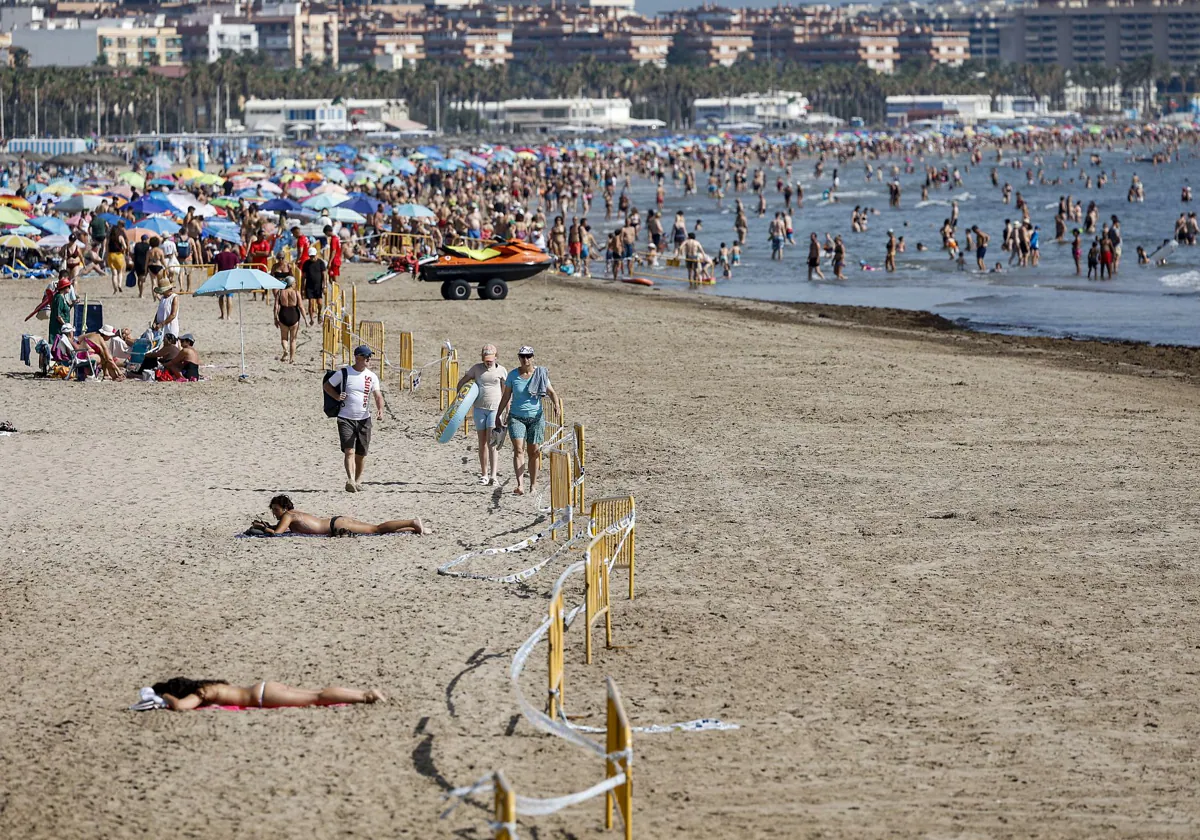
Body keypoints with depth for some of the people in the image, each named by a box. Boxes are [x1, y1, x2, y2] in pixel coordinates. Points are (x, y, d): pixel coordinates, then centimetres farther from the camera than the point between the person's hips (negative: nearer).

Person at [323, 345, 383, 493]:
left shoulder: (371, 376, 6)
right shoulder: (343, 373, -1)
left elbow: (378, 395, 0)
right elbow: (327, 386, 10)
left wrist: (380, 409, -19)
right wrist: (337, 396, -9)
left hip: (364, 419, 3)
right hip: (345, 418, -3)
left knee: (361, 453, 9)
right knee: (349, 450, -16)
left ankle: (358, 481, 25)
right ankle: (350, 480, -29)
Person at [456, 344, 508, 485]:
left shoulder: (501, 371, 1)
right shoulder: (477, 368, 3)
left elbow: (505, 392, 8)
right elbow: (462, 381, 11)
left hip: (495, 409, -2)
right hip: (479, 409, 2)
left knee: (491, 443, -13)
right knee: (482, 443, 6)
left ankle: (493, 475, -19)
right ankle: (484, 475, 14)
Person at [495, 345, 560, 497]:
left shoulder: (540, 374, 0)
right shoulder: (512, 375, 2)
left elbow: (551, 392, -2)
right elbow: (506, 397, 10)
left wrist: (557, 404, -21)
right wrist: (498, 415, 11)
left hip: (536, 417, 1)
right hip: (516, 417, -1)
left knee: (534, 452, 4)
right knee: (518, 449, -16)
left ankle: (533, 485, 18)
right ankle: (519, 485, -26)